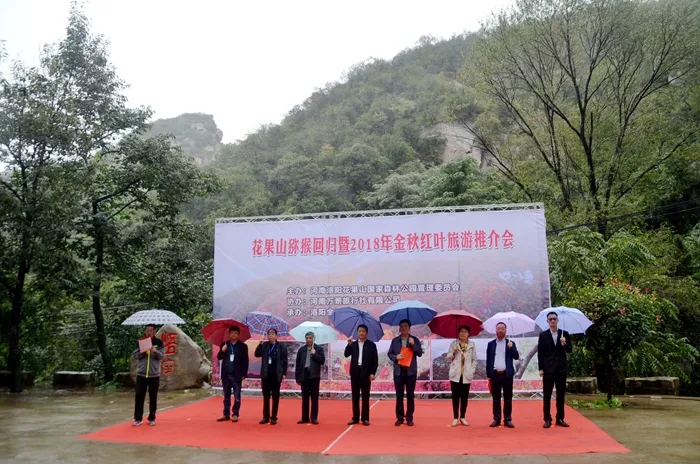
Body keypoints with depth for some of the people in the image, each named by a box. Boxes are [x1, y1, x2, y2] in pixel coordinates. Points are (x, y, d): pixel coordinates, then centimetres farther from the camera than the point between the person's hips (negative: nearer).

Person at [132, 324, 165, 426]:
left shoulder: (159, 342, 0)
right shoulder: (139, 342, 3)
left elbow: (162, 356, -9)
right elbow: (135, 356, -2)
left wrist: (155, 351, -28)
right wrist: (142, 351, -20)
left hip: (154, 374, -1)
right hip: (141, 374, 1)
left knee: (153, 397, 6)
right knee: (139, 396, 2)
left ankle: (152, 418, 15)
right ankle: (138, 418, 11)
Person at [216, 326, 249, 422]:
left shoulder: (243, 346, -1)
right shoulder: (224, 344, 8)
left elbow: (245, 361, -1)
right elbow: (219, 358, 6)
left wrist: (244, 374, -6)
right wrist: (222, 351, -14)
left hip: (237, 375, -3)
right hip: (226, 374, 3)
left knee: (237, 396, 1)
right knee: (226, 396, 10)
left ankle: (235, 414, 10)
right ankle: (226, 414, 17)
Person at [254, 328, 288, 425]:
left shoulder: (281, 346, -1)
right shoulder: (264, 345, 6)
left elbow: (284, 361, 0)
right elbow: (257, 354, -3)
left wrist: (284, 373, -4)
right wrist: (260, 344, -14)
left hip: (276, 375, -3)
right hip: (266, 374, 3)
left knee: (275, 397, 4)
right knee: (266, 397, 9)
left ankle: (274, 417, 11)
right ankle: (266, 417, 17)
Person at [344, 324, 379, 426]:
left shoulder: (371, 345, 1)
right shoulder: (353, 344, 10)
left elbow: (375, 360, -1)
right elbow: (346, 355, -3)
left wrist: (373, 373, -8)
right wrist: (349, 344, -14)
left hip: (366, 373, -3)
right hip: (355, 373, 3)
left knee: (365, 396, 2)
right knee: (355, 396, 6)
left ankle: (365, 418, 8)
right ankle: (355, 418, 12)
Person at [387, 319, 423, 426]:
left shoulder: (415, 340, 3)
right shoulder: (395, 340, 7)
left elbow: (420, 353, -4)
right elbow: (389, 353, 7)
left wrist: (413, 345, -18)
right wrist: (395, 357, -13)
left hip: (411, 371, -1)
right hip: (398, 371, 1)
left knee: (410, 395, 3)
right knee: (399, 396, 5)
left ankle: (409, 418, 11)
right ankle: (399, 418, 12)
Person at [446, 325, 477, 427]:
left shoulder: (472, 345, 5)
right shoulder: (453, 343, 3)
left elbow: (474, 359, 6)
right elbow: (448, 358, 4)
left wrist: (472, 371, -3)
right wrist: (453, 352, -15)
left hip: (467, 375, 1)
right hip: (455, 374, -1)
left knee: (465, 397, 6)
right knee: (455, 396, 2)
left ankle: (462, 417, 16)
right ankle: (455, 418, 9)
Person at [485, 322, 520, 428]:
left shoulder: (510, 343, 7)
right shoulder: (491, 344, 7)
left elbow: (516, 357, -3)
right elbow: (488, 360, 6)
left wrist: (511, 348, -19)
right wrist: (488, 375, 2)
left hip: (507, 374, 0)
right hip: (495, 374, 0)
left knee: (508, 398, 3)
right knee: (496, 398, 5)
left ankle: (507, 419, 9)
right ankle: (496, 419, 11)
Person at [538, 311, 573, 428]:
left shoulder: (564, 334, 6)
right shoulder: (543, 335, 2)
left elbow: (570, 350, 4)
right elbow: (540, 353, 0)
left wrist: (564, 344, -16)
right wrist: (541, 368, -5)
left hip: (561, 368, 2)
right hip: (548, 369, -2)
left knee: (561, 395, 7)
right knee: (547, 395, 0)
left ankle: (560, 418, 15)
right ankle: (547, 419, 5)